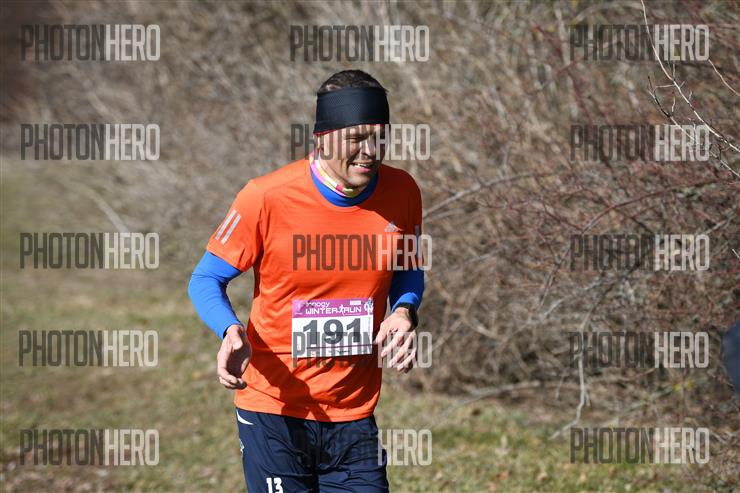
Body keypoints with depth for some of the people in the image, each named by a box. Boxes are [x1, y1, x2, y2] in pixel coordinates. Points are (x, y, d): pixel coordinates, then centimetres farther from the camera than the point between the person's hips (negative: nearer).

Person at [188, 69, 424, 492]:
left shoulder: (401, 192, -3)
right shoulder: (267, 198, -14)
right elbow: (206, 280, -4)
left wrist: (404, 311, -7)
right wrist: (232, 331, -24)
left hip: (353, 414, 3)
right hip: (273, 412, -3)